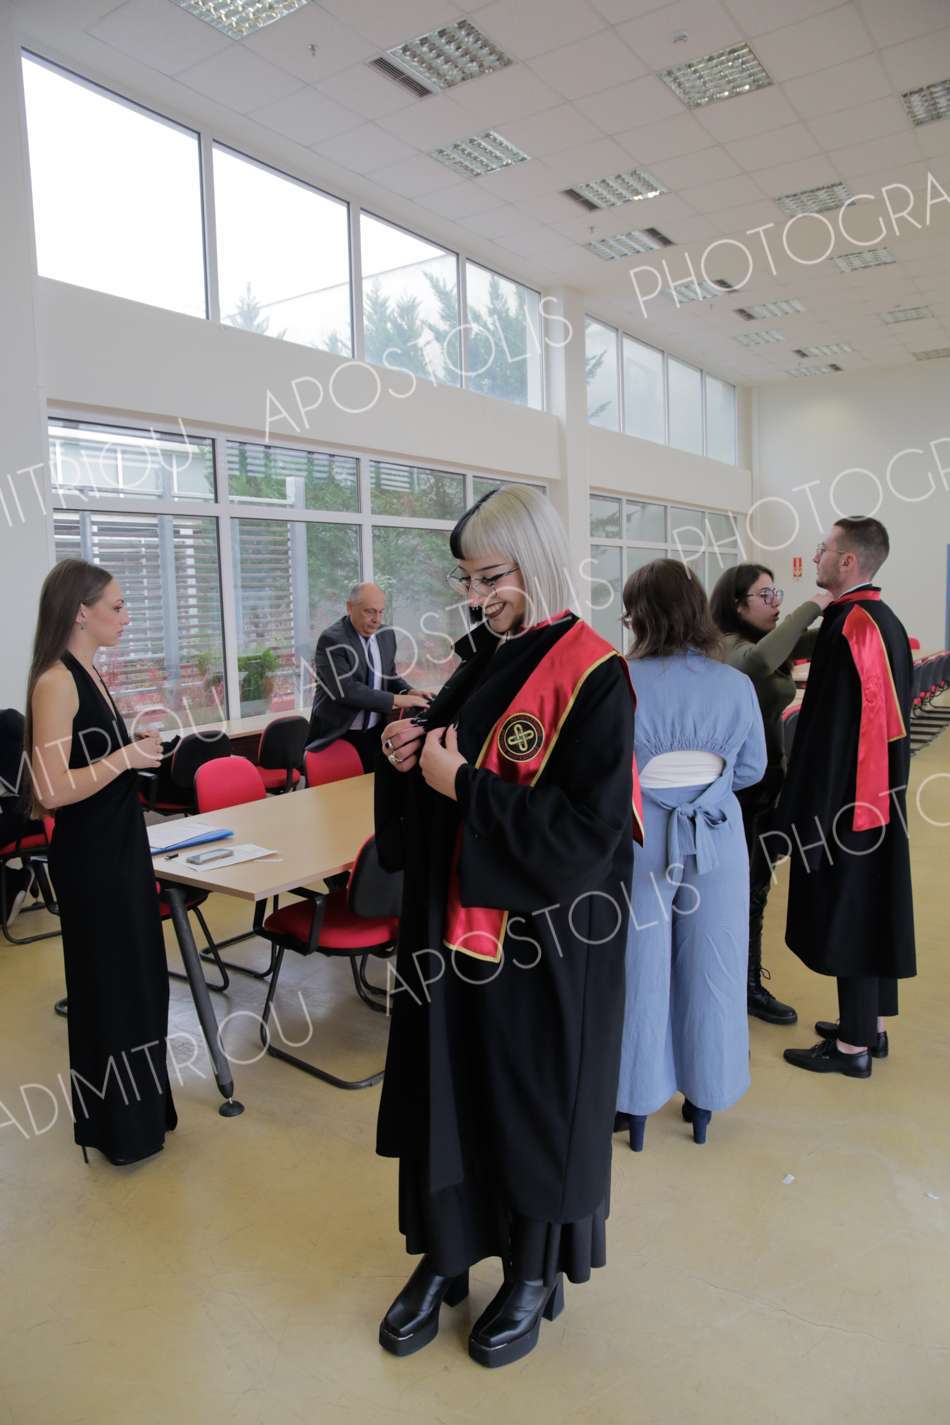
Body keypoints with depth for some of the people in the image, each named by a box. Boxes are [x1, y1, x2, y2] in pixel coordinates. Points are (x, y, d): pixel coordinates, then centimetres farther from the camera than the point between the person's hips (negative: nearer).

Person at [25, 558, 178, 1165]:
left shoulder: (89, 673, 9)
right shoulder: (56, 682, -19)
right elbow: (51, 790, -27)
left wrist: (138, 747, 8)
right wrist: (125, 758, -21)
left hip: (121, 845, 9)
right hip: (90, 857, -9)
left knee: (140, 975, 19)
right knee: (111, 983, 6)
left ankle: (142, 1106, 37)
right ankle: (121, 1126, 25)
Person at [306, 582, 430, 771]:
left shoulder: (387, 635, 4)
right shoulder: (332, 640, -17)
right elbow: (346, 690, -26)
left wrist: (408, 692, -6)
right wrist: (396, 700, -26)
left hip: (375, 733, 6)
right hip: (337, 736, -5)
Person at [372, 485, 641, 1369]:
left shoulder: (590, 675, -16)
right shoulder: (479, 658, 6)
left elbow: (591, 831, -22)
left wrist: (465, 784, -22)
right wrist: (406, 757, -8)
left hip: (544, 939, -6)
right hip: (453, 924, 7)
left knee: (537, 1099, 12)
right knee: (445, 1091, 16)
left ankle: (534, 1275, 36)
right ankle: (443, 1258, 38)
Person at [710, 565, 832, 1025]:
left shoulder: (773, 642, 7)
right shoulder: (726, 646, -18)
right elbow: (760, 661, -40)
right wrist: (809, 608, -31)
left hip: (767, 779, 8)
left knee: (754, 886, 17)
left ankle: (748, 983, 31)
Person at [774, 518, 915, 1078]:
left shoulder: (848, 626, -20)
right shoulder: (886, 620, 9)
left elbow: (833, 730, -23)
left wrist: (808, 814, -19)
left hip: (845, 797, -9)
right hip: (881, 791, 9)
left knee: (847, 914, 2)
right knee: (872, 907, 17)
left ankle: (853, 1045, 15)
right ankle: (871, 1026, 31)